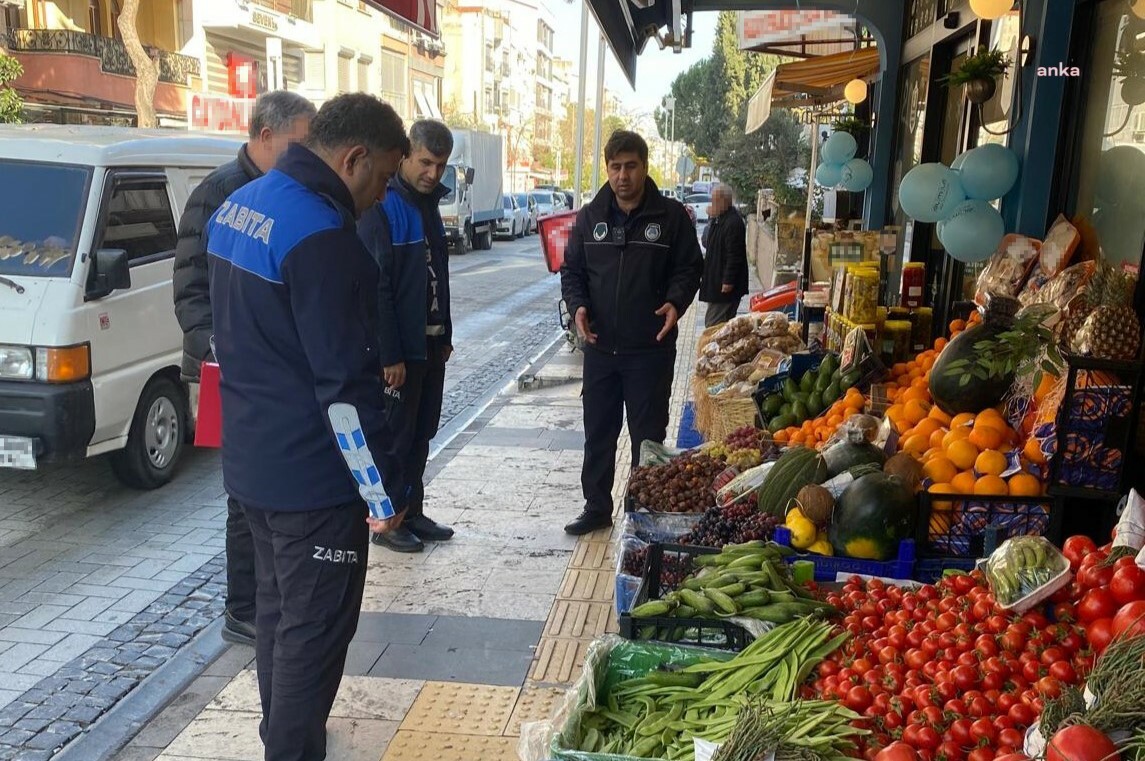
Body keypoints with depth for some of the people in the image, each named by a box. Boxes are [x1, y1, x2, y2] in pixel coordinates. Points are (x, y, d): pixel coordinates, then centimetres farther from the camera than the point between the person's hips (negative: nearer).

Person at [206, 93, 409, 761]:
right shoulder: (320, 234, -23)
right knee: (315, 628, 4)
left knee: (277, 609, 23)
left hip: (251, 459, 10)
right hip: (311, 474, -10)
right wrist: (379, 489, -17)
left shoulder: (240, 205, 9)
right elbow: (343, 381, -24)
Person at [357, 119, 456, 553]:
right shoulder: (381, 209, -16)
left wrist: (445, 335, 16)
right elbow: (376, 287, -20)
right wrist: (389, 354, -21)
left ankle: (412, 512, 28)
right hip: (399, 348, -8)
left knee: (421, 433, 15)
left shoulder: (428, 205, 11)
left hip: (431, 343, 8)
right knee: (395, 435, 3)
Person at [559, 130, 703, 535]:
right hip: (600, 346, 3)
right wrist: (578, 305, -8)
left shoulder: (671, 216, -3)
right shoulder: (590, 216, 6)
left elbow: (689, 268, 2)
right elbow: (571, 269, 11)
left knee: (648, 435, 6)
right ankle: (597, 507, 27)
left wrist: (675, 302, -18)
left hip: (651, 348, -3)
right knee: (598, 431, 12)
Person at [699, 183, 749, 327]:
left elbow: (734, 255, -23)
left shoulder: (733, 222, -20)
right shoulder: (719, 219, 12)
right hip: (715, 281, 10)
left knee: (714, 324, -7)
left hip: (725, 284, -10)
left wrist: (728, 281, -23)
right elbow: (707, 243, 18)